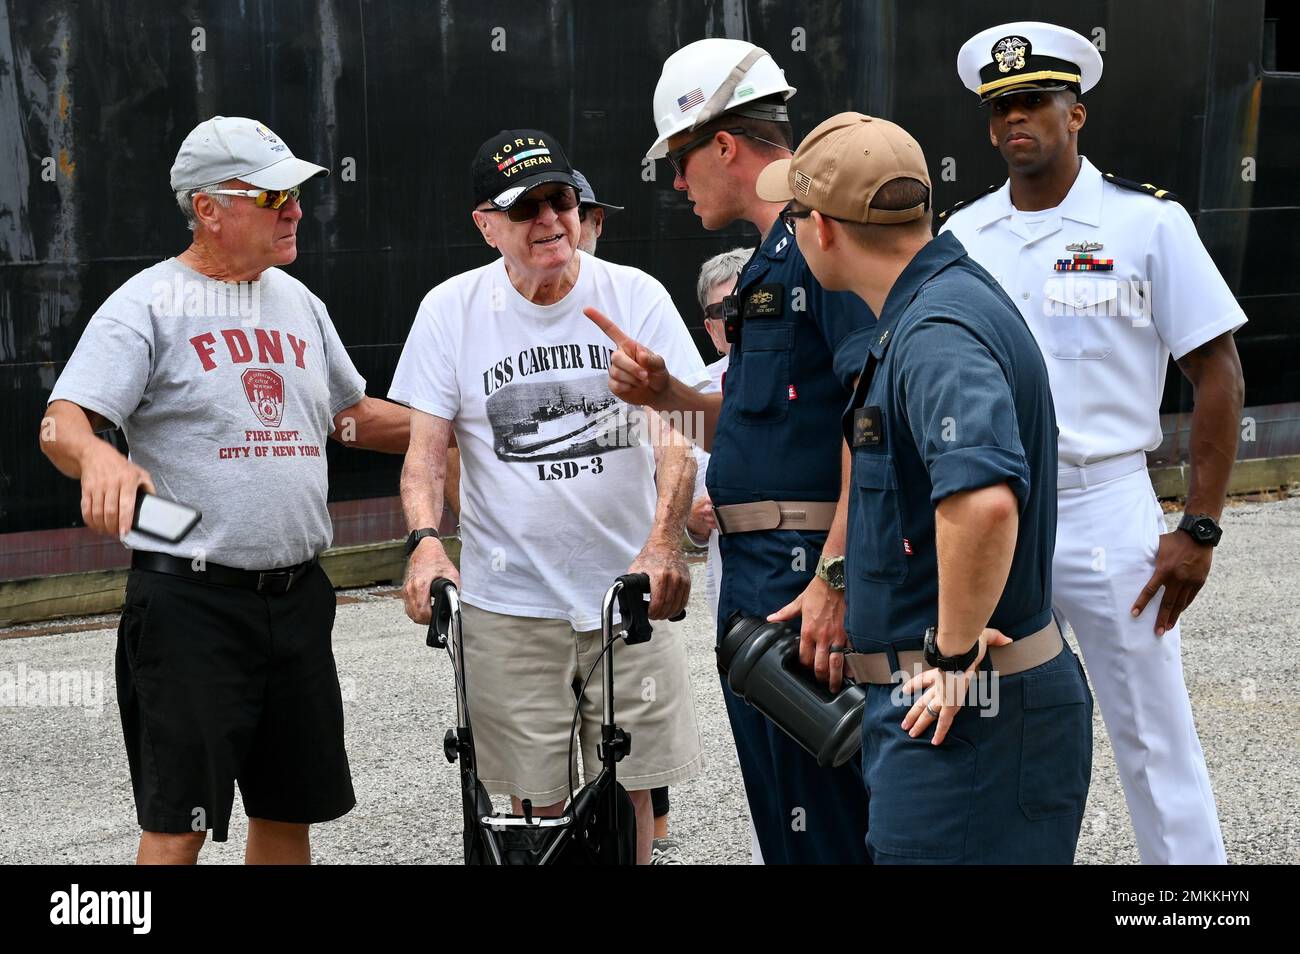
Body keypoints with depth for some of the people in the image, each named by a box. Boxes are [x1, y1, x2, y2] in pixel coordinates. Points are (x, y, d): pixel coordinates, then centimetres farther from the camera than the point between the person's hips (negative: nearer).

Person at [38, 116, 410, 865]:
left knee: (291, 808, 14)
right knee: (180, 822, -5)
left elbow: (350, 415, 25)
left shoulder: (298, 300, 13)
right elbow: (61, 423, -18)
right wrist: (99, 458, -40)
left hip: (298, 596, 7)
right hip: (190, 598, -6)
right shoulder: (149, 304, -8)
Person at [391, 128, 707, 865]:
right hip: (510, 603, 0)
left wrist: (665, 540, -26)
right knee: (537, 805, 4)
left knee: (630, 791, 7)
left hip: (629, 590, 0)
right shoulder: (450, 309, 0)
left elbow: (678, 431, -9)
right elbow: (427, 445, 1)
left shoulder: (636, 296, -2)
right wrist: (425, 539, -17)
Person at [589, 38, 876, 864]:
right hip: (755, 575, 10)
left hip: (810, 573, -10)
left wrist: (836, 578, -27)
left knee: (824, 831, -6)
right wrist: (666, 394, 7)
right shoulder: (774, 255, 21)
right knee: (780, 822, 17)